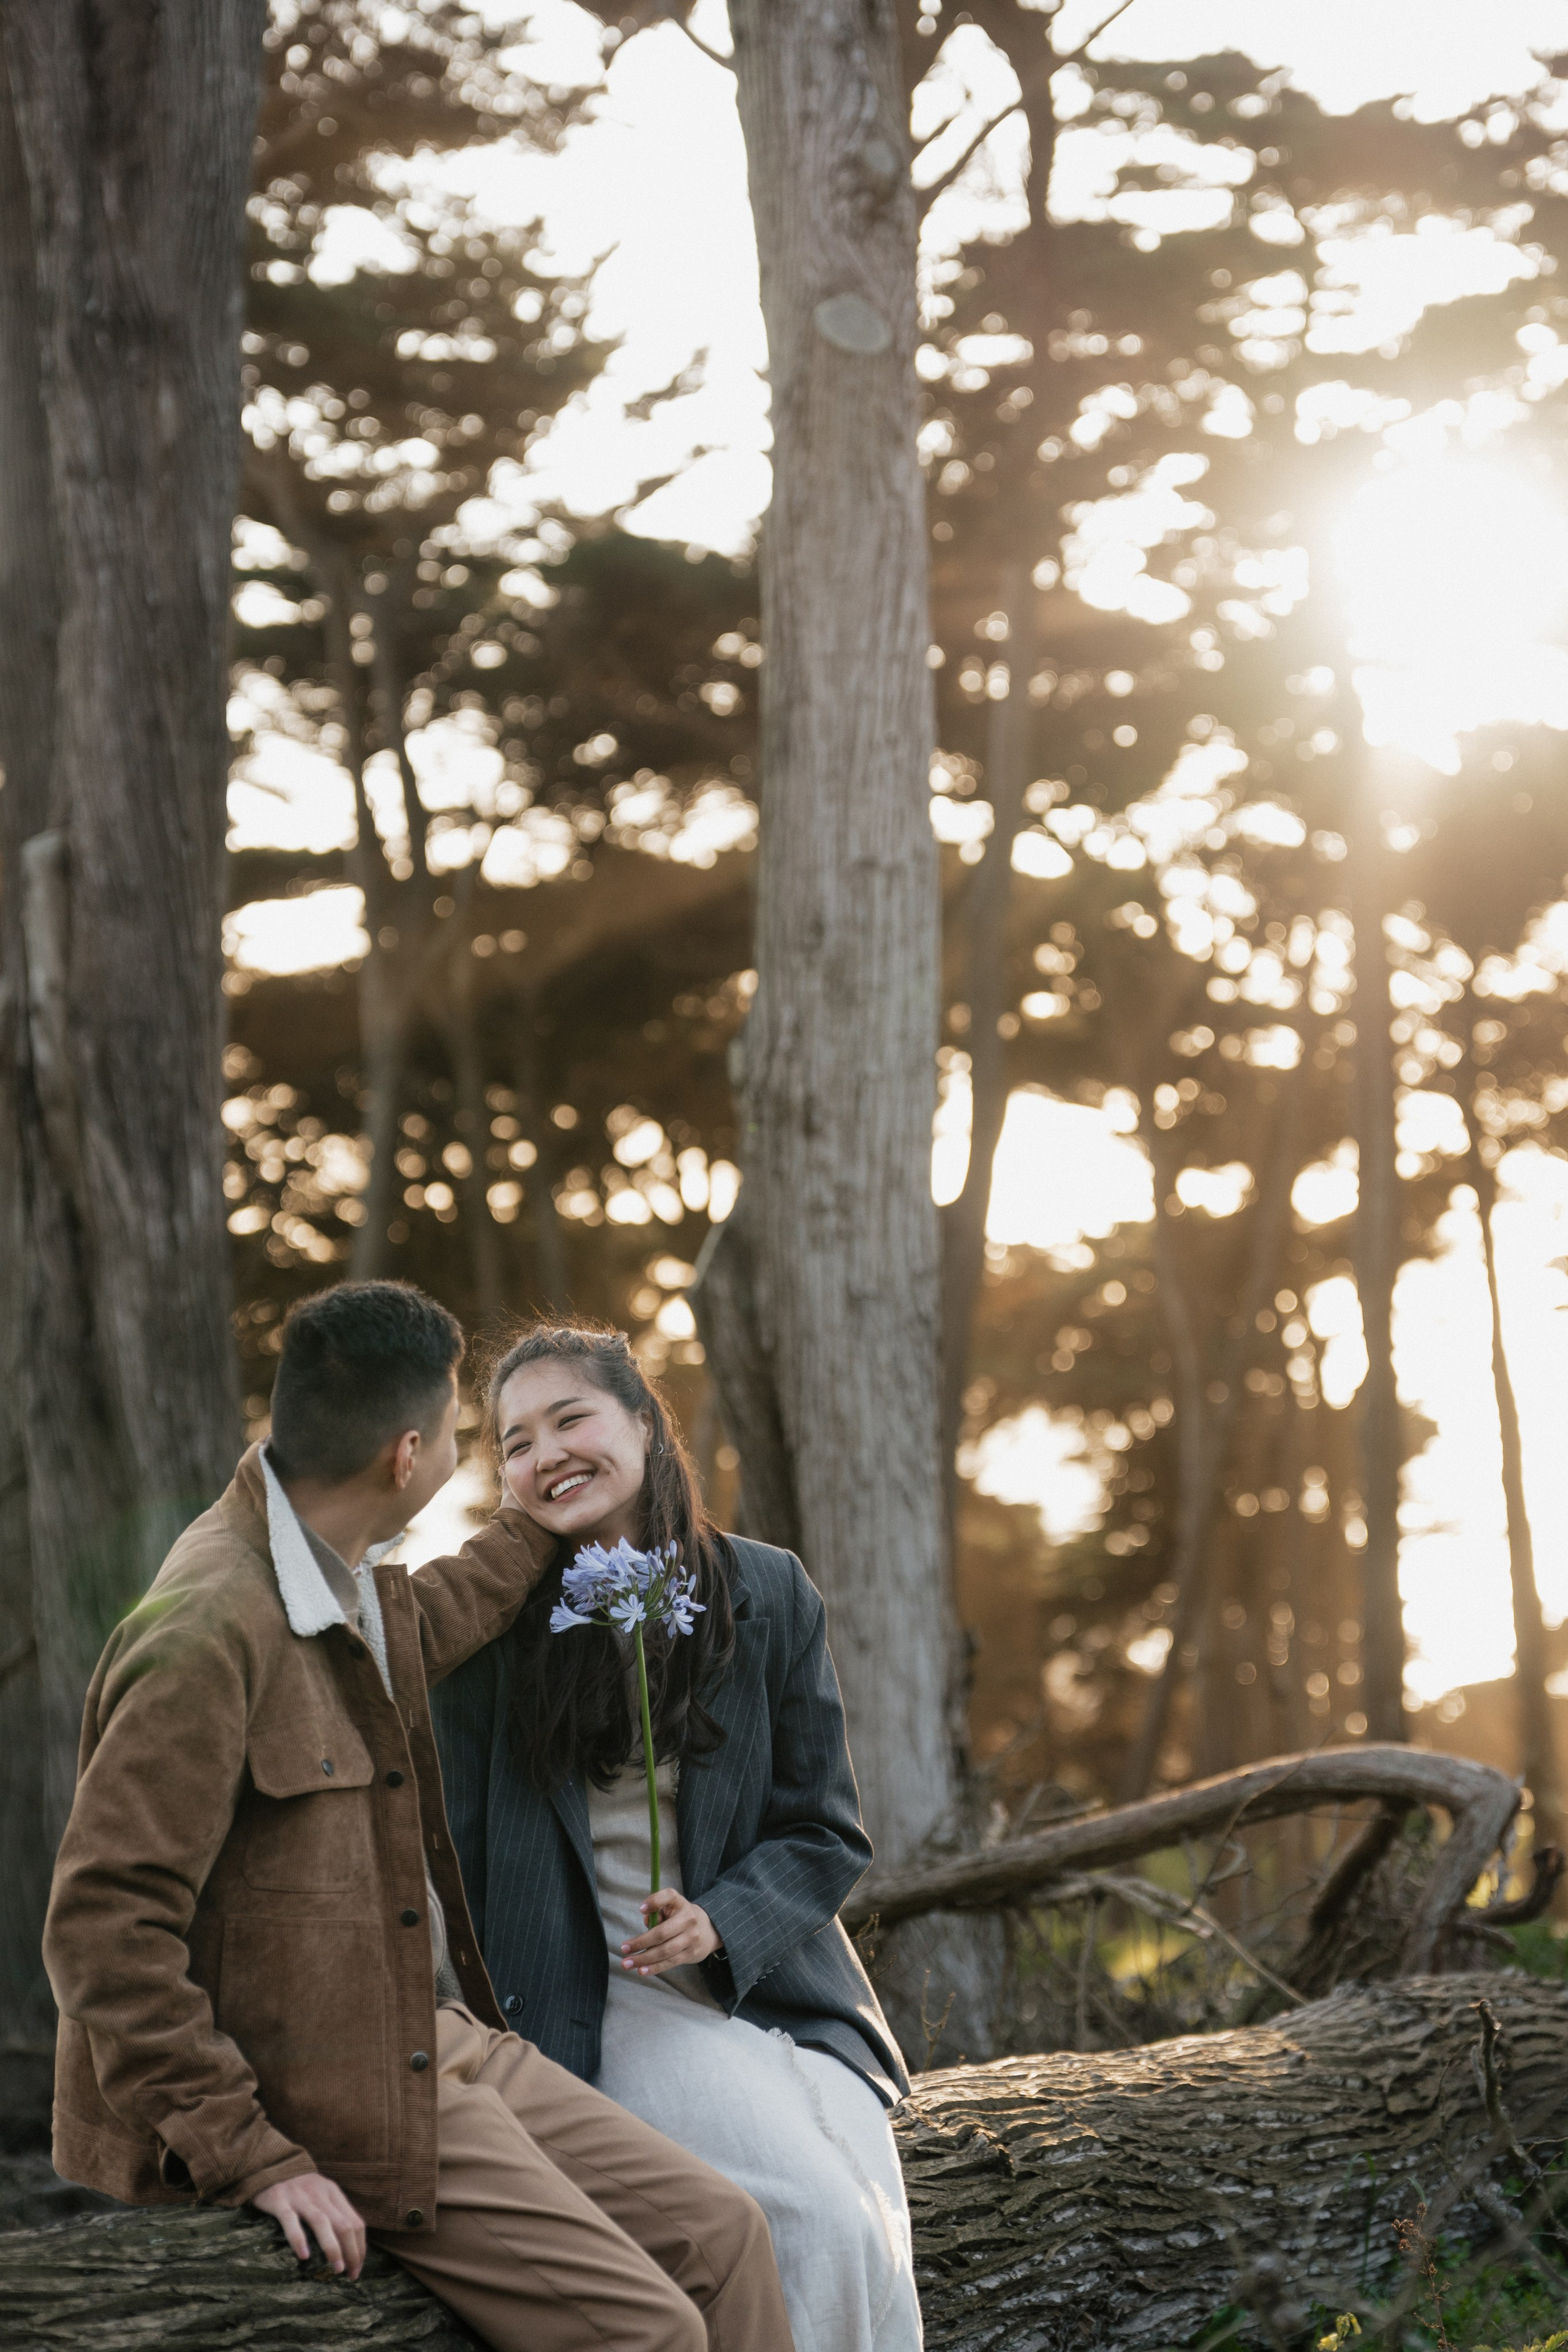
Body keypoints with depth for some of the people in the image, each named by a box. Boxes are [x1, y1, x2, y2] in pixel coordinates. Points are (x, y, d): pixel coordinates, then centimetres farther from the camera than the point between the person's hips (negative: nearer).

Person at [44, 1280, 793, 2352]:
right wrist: (251, 2158, -25)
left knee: (722, 2235, 2)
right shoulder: (211, 1630, -22)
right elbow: (103, 1927, -24)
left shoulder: (355, 1578, 8)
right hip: (327, 2096, -10)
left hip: (445, 2042, 10)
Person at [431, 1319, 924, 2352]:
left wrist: (720, 1921, -12)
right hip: (613, 2005, -2)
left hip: (773, 1984, 3)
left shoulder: (769, 1596, 3)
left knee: (876, 2248, -20)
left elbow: (827, 1832, 6)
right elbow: (463, 1847, 2)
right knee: (827, 2227, -24)